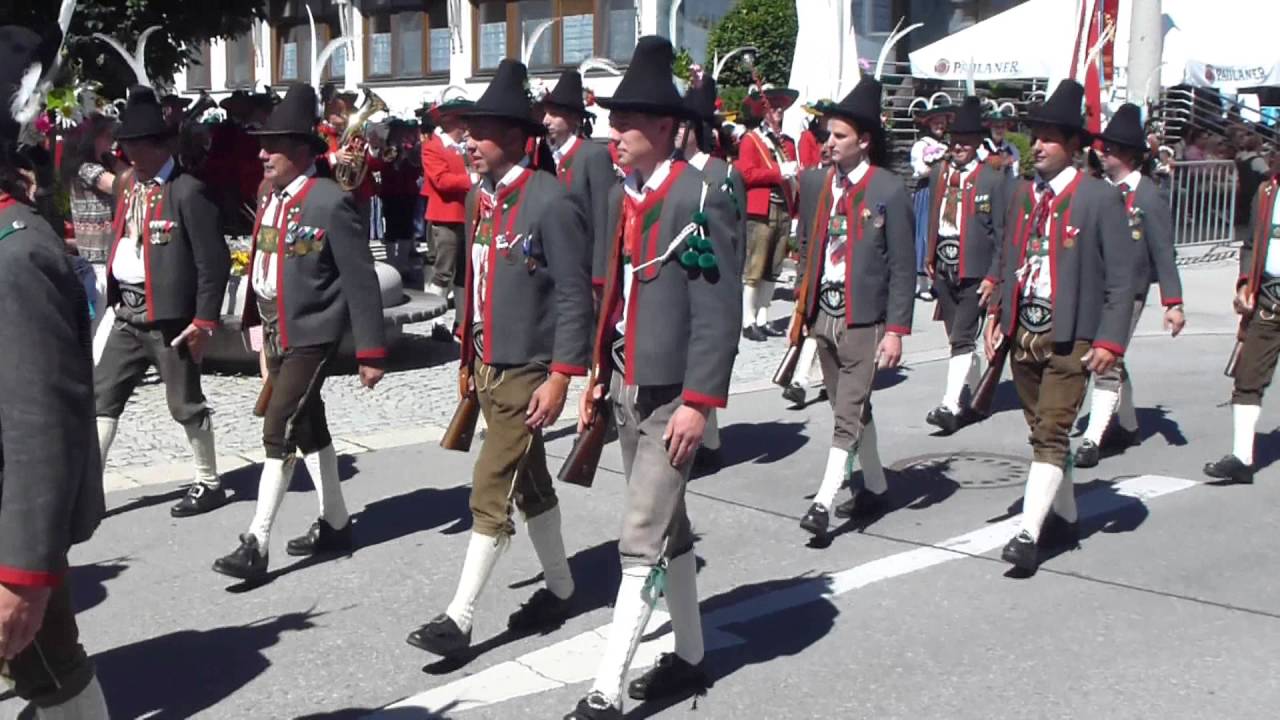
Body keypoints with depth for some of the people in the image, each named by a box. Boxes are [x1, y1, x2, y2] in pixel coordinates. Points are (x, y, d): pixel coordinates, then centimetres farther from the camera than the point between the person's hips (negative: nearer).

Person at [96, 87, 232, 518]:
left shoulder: (188, 191, -14)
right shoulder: (128, 184, 11)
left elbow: (214, 261, -15)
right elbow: (122, 243, 16)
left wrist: (205, 320, -16)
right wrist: (114, 299, 9)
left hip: (169, 315, -8)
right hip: (127, 311, 8)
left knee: (184, 402, 4)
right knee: (102, 396, 9)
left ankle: (209, 484, 19)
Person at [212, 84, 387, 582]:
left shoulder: (330, 202, -17)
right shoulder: (268, 194, 6)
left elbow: (360, 280, -15)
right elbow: (261, 260, 12)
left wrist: (370, 351, -15)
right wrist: (257, 322, 12)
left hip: (312, 334, -8)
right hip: (275, 330, 8)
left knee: (279, 433, -9)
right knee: (308, 428, 17)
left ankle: (256, 544, -3)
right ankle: (335, 524, 31)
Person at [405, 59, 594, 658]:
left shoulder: (552, 201, -15)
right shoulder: (480, 197, 9)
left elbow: (575, 294, -16)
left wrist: (560, 375, -19)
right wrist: (468, 358, 16)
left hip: (526, 372, -8)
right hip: (488, 367, 8)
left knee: (491, 494, -5)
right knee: (530, 485, 19)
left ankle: (460, 618, 2)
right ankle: (560, 589, 34)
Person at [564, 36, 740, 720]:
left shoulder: (701, 200, -15)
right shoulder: (622, 197, 9)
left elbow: (719, 311, -16)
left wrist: (698, 402, -19)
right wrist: (595, 378, 14)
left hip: (672, 398, -8)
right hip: (628, 391, 8)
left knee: (641, 543, -7)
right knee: (669, 531, 18)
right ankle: (689, 657, 32)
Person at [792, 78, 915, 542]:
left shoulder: (889, 190, -9)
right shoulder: (825, 183, 8)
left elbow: (903, 267, -9)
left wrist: (896, 330, -13)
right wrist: (804, 308, 10)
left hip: (862, 320, -7)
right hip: (824, 313, 7)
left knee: (848, 414, -5)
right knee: (852, 408, 16)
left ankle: (823, 503, -5)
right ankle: (874, 486, 30)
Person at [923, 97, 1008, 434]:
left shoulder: (993, 180, -5)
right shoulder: (938, 174, 9)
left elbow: (1001, 233, -5)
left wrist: (993, 277, -10)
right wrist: (929, 259, 13)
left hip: (975, 274, -5)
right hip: (944, 272, 6)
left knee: (962, 339, -11)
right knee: (960, 339, 16)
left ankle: (950, 406, -13)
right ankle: (975, 396, 31)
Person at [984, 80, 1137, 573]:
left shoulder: (1100, 198, -8)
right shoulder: (1022, 194, 10)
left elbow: (1122, 276, -9)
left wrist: (1110, 339, -14)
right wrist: (996, 315, 10)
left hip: (1069, 338, -7)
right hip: (1022, 333, 7)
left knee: (1052, 435, -9)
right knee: (1043, 433, 15)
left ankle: (1029, 533, -10)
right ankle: (1064, 519, 30)